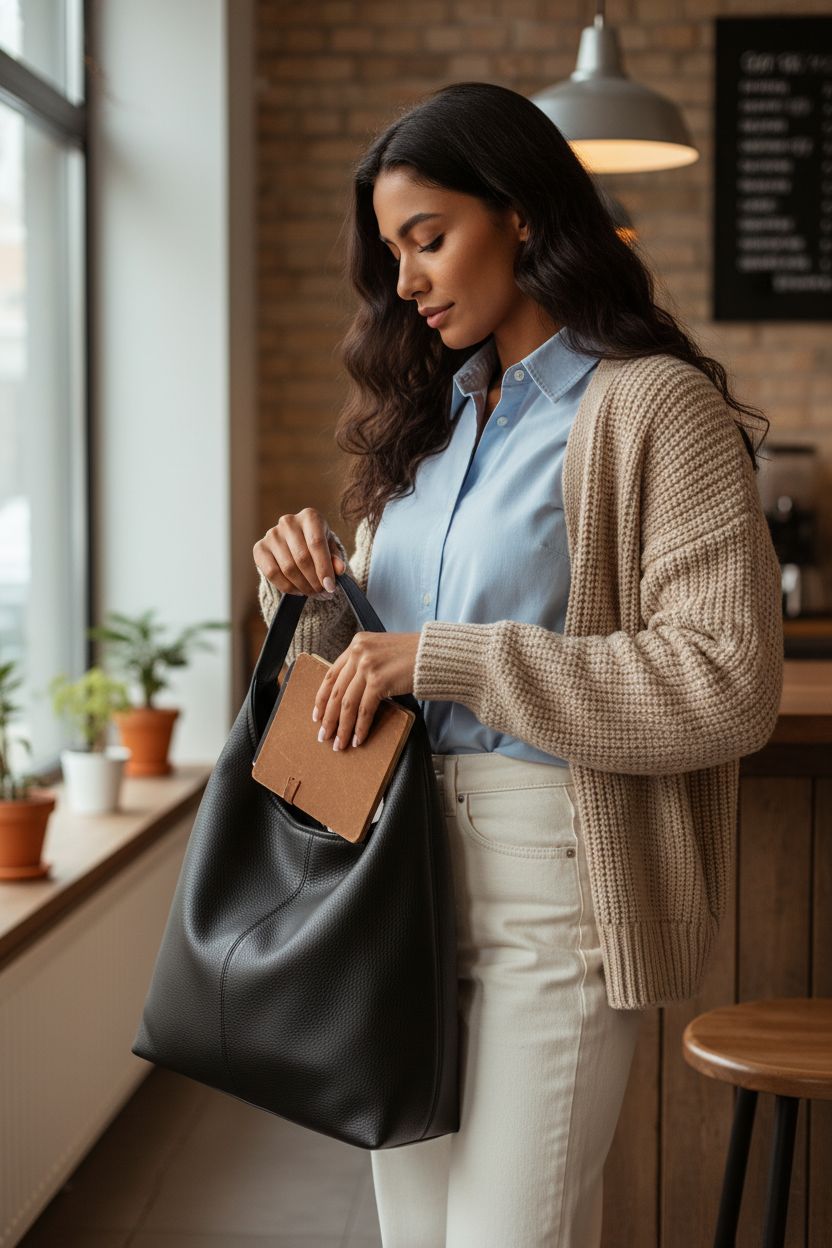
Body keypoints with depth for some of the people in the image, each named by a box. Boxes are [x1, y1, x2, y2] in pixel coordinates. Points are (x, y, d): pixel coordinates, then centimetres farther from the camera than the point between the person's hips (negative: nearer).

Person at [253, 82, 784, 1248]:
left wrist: (449, 660, -20)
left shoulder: (654, 407, -8)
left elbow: (730, 682, -17)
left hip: (549, 873, -7)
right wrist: (313, 596, -2)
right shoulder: (431, 414, 15)